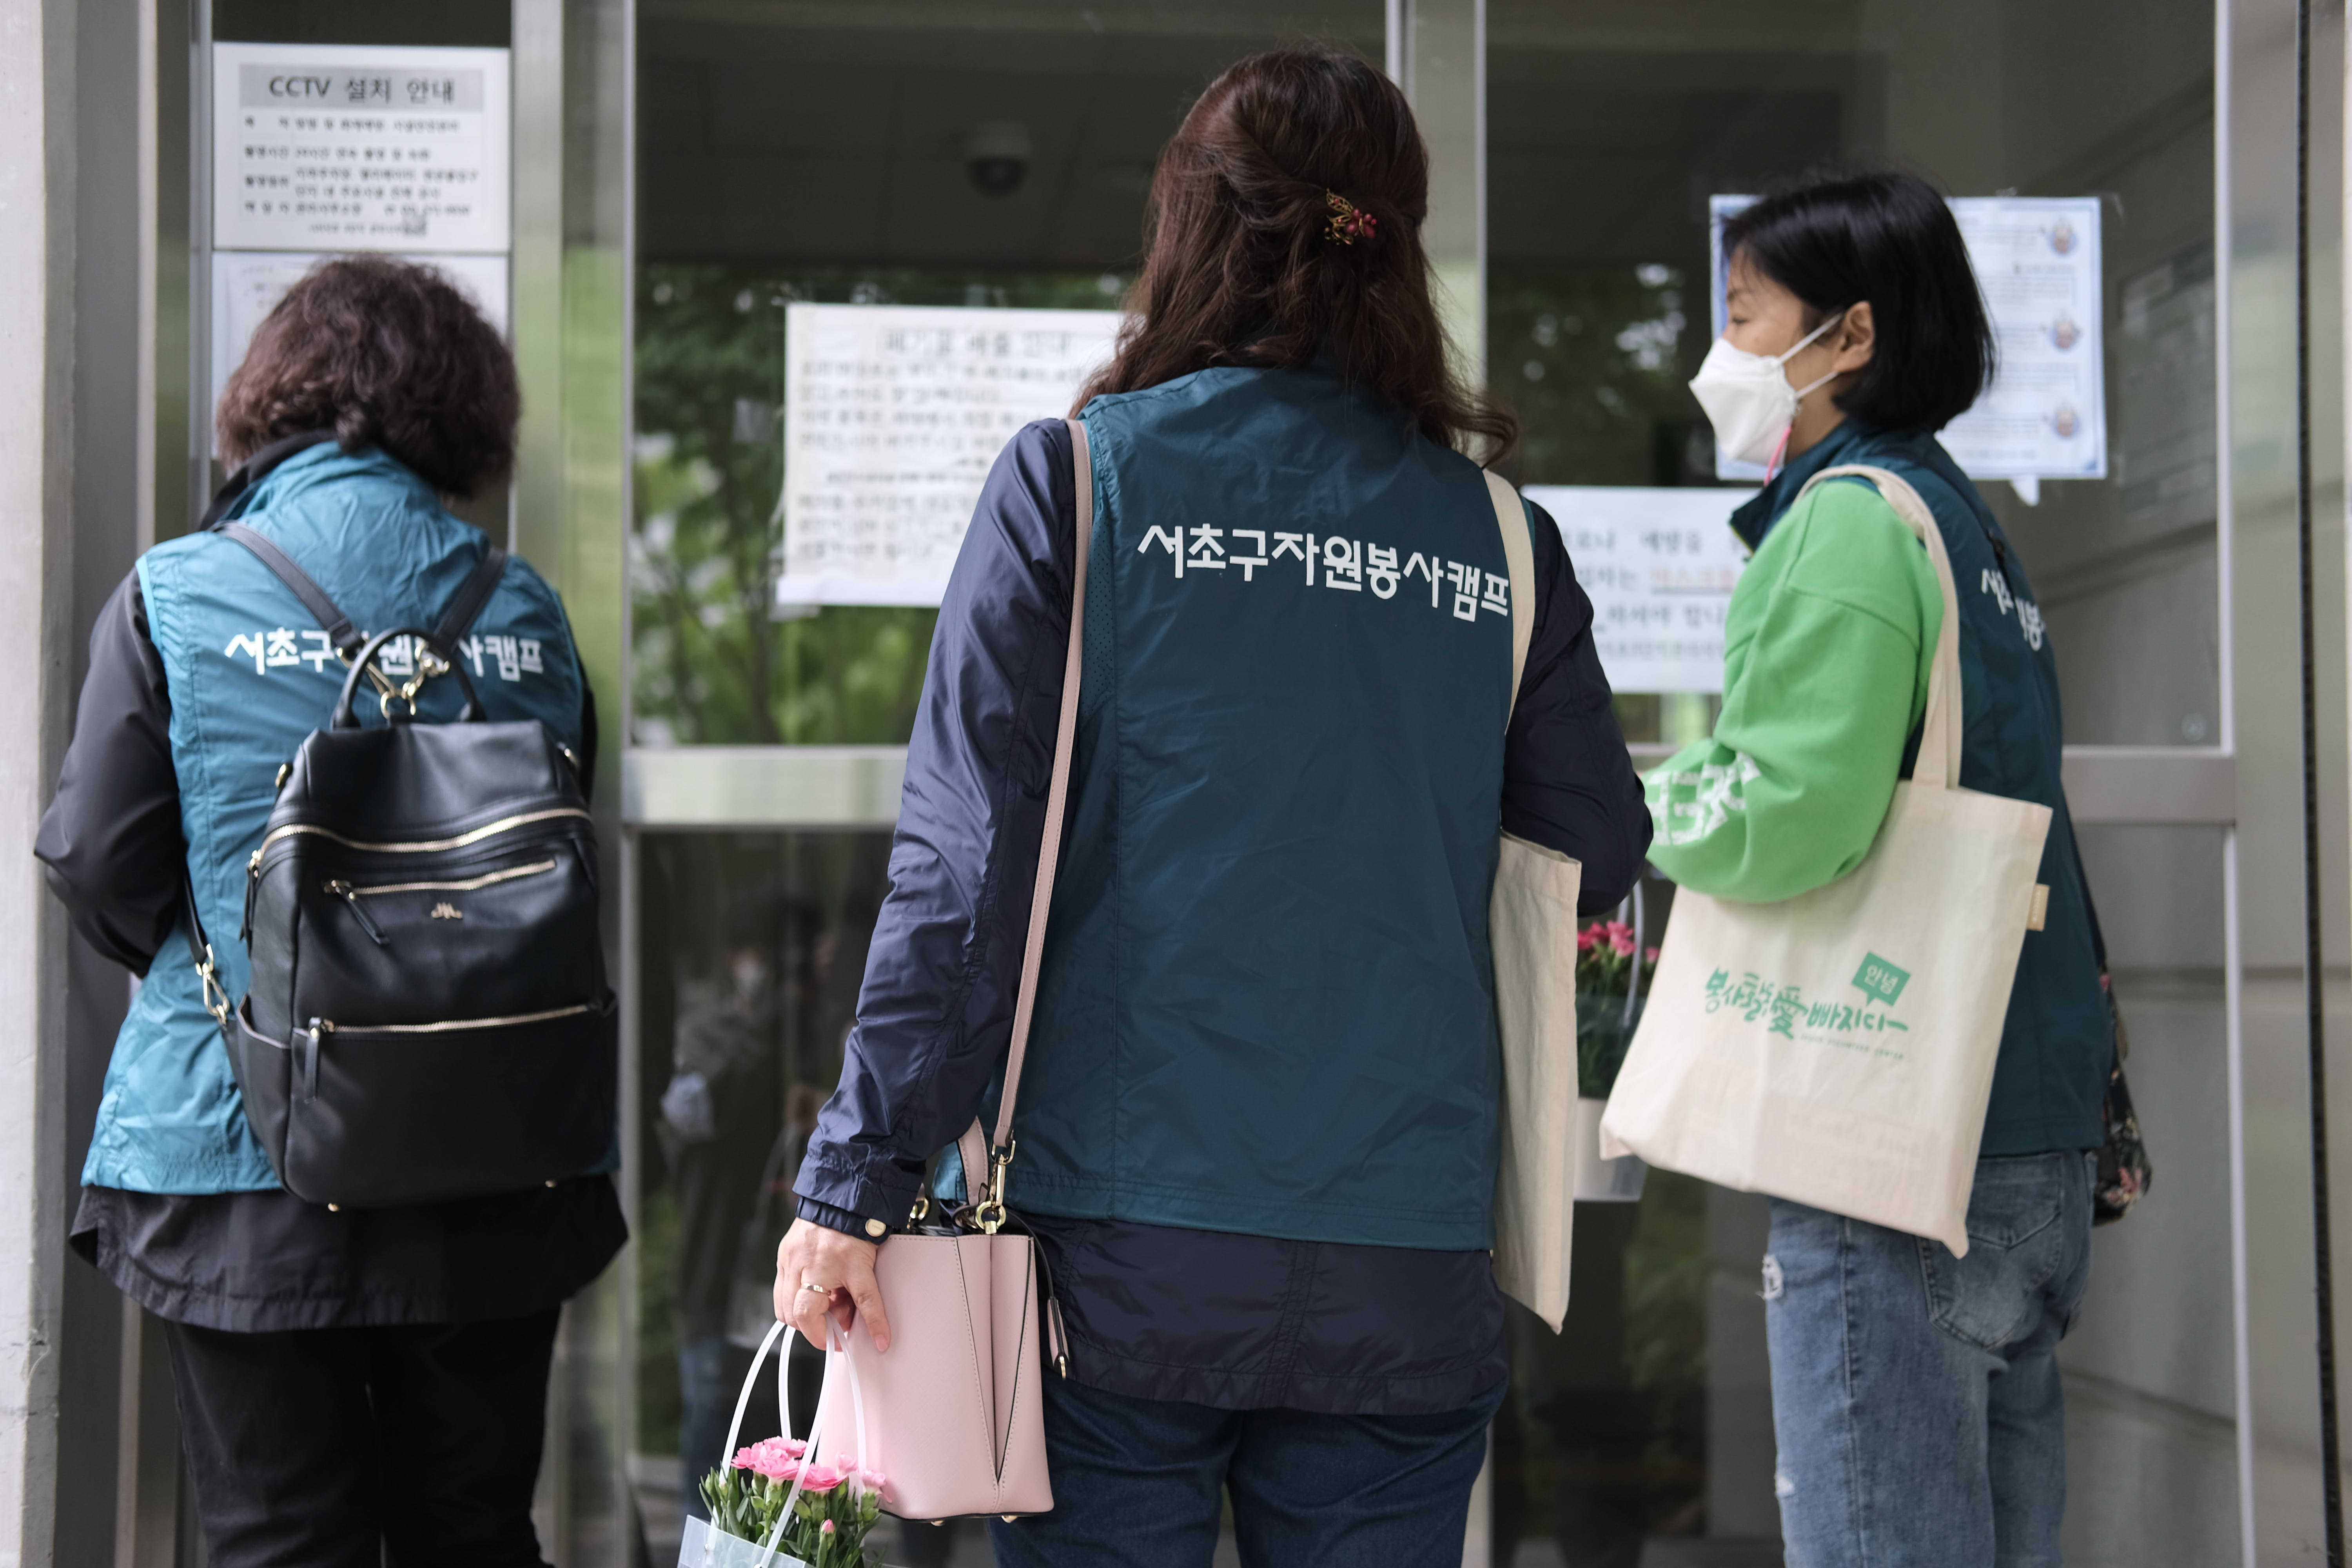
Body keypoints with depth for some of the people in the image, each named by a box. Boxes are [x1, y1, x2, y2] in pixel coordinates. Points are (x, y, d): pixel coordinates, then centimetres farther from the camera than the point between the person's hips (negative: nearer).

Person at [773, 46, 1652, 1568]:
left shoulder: (1077, 481, -3)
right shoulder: (1495, 537, 3)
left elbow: (964, 861, -9)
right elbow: (1602, 856, 9)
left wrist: (859, 1182, -6)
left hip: (1129, 1250, -2)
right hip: (1406, 1270, 2)